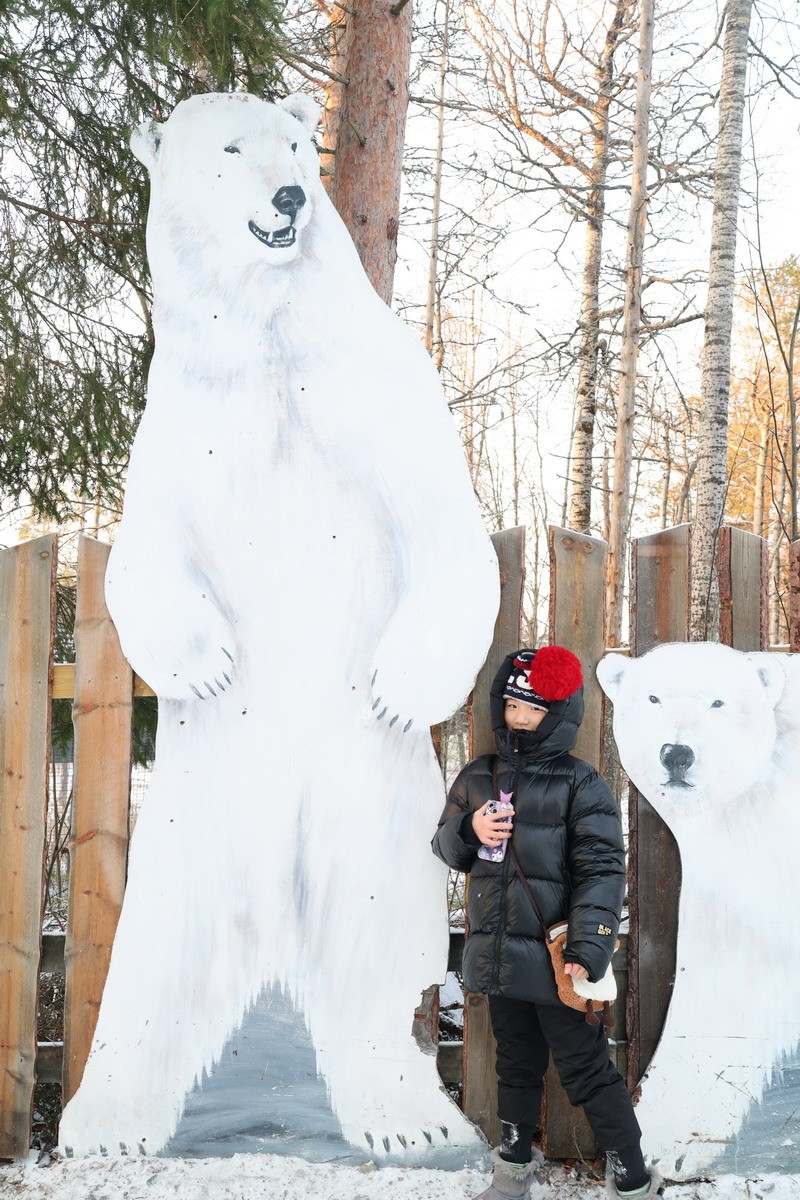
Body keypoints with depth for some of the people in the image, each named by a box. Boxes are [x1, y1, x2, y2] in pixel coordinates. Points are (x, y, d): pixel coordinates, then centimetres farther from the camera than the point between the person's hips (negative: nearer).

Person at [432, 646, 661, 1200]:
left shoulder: (581, 785, -7)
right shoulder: (478, 777, 9)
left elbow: (602, 872, -13)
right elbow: (446, 847, 17)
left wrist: (587, 952, -23)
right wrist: (469, 829, -7)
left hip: (555, 960, -5)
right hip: (499, 959, 5)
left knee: (588, 1073, 0)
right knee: (517, 1067, 19)